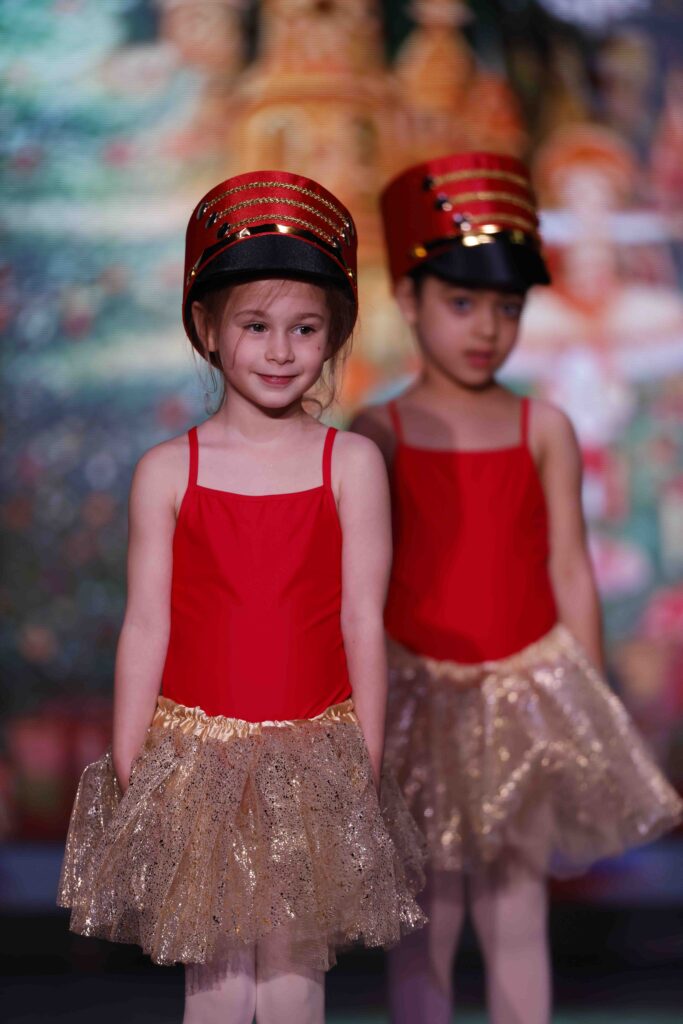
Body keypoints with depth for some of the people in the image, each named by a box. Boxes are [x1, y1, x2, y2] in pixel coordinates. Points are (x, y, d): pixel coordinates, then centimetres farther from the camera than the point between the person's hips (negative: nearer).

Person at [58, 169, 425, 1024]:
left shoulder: (351, 463, -3)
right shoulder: (166, 471, -1)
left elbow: (362, 623, -2)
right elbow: (145, 628, -1)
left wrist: (365, 769, -2)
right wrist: (126, 776, 0)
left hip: (312, 756, 0)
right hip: (195, 753, 1)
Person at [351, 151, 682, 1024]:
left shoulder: (545, 430, 1)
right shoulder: (378, 435, -2)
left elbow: (570, 572, 3)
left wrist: (591, 710, 4)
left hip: (529, 693, 1)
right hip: (419, 696, -1)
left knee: (516, 914, 8)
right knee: (426, 921, 7)